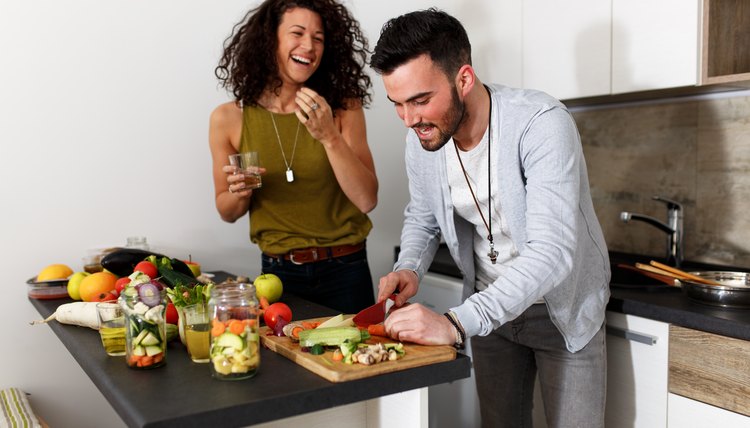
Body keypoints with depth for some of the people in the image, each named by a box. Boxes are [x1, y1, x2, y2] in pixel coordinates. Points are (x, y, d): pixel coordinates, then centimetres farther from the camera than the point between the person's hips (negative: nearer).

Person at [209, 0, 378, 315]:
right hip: (278, 272, 0)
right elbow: (228, 213, 6)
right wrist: (241, 193, -15)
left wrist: (329, 137, -23)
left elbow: (366, 200, -13)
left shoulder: (345, 109, -6)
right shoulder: (229, 118, -5)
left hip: (344, 270, 0)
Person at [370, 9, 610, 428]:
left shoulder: (542, 123, -29)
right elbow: (422, 217, 8)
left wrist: (457, 323, -44)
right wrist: (409, 269, -14)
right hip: (488, 306, 5)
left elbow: (552, 251, -37)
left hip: (563, 308, -4)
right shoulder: (422, 138, -10)